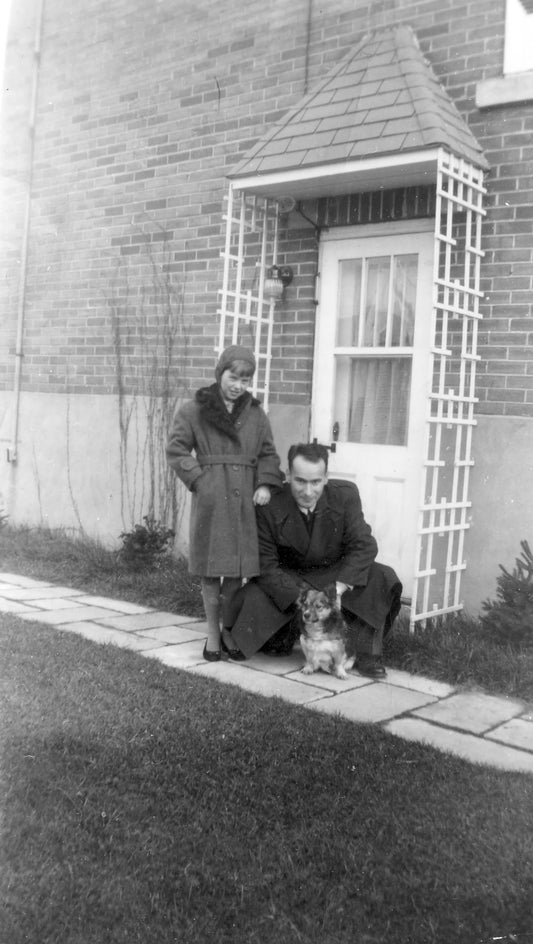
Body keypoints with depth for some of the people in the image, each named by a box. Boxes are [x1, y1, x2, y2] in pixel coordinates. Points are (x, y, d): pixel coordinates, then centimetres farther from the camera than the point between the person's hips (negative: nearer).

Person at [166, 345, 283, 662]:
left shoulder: (255, 413, 12)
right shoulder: (194, 410, 1)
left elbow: (268, 454, 15)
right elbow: (176, 450, 0)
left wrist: (265, 484, -1)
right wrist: (200, 480, -10)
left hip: (244, 499, 3)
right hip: (210, 500, -3)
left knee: (237, 570, 6)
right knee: (211, 569, 3)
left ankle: (228, 632, 22)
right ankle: (213, 635, 16)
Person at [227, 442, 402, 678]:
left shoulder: (345, 495, -17)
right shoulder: (269, 506, -21)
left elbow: (364, 545, -18)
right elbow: (265, 565, -18)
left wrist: (339, 588, -32)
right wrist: (300, 598, -31)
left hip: (334, 572, 1)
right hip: (288, 577, 0)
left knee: (382, 579, -25)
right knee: (252, 600, -26)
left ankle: (367, 656, -15)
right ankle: (285, 634, 7)